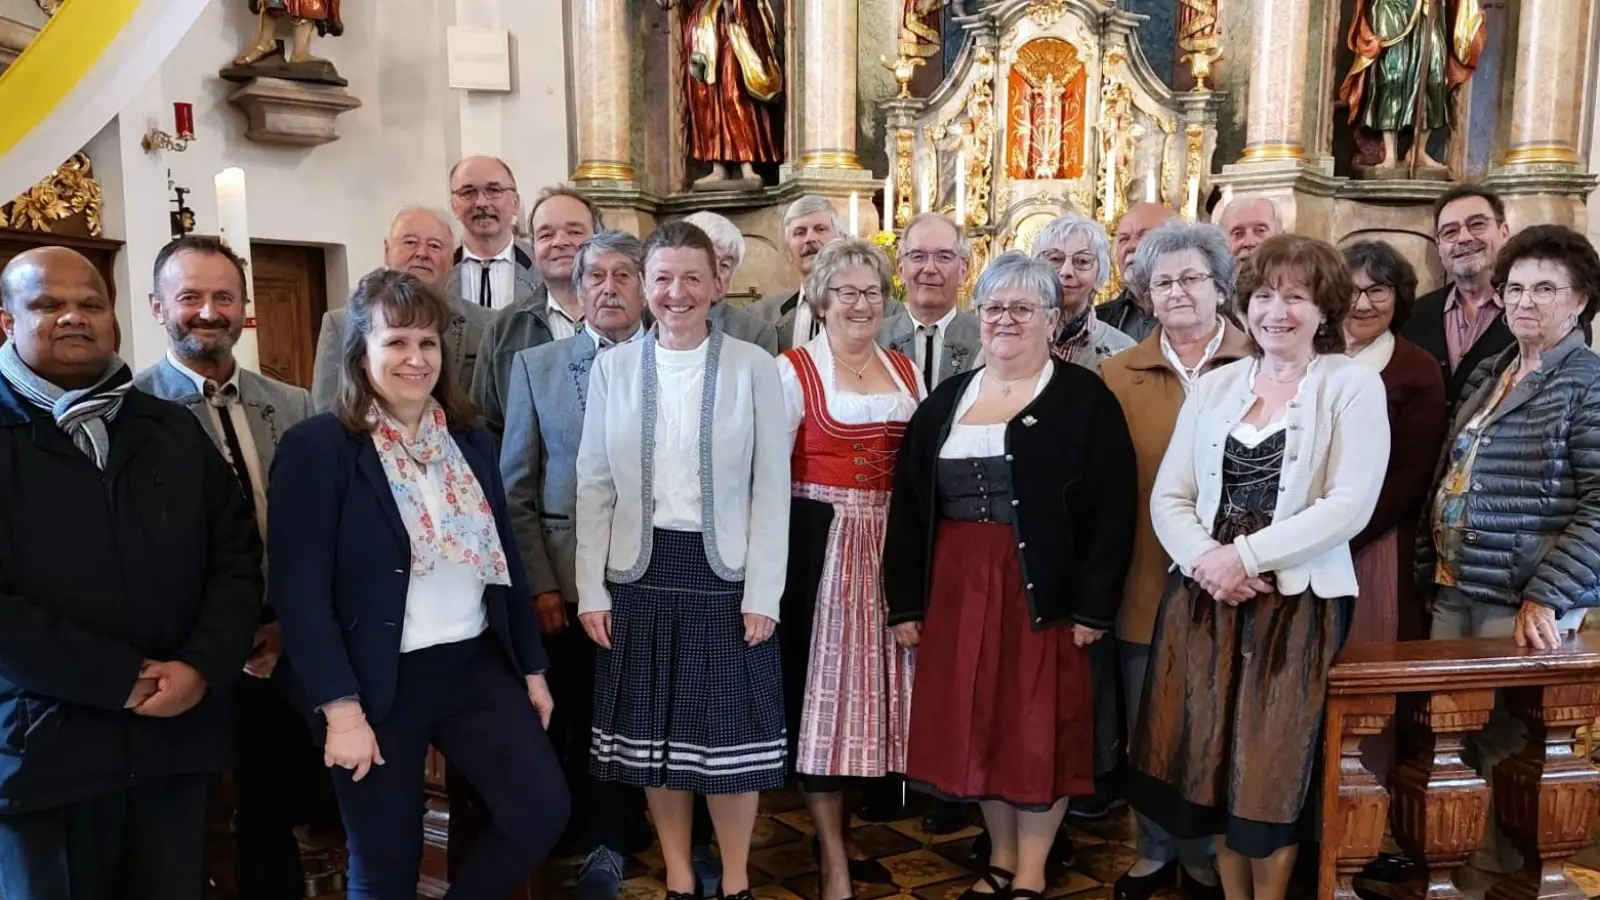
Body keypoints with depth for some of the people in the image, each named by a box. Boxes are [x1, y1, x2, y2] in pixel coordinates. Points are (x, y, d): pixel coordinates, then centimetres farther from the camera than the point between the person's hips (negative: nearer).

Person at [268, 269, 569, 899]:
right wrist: (341, 710, -17)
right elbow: (299, 591, -14)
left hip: (477, 665, 5)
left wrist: (532, 665, 12)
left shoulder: (470, 441, 6)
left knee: (543, 810, 0)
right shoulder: (316, 447, -11)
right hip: (378, 682, -4)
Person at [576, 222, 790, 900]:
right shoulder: (612, 367, 3)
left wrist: (763, 593, -9)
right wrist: (591, 591, -1)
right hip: (640, 571, 2)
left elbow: (772, 489, -5)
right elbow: (594, 487, 3)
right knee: (656, 733, 11)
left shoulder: (752, 366, -3)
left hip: (724, 571, -2)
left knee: (731, 732, 7)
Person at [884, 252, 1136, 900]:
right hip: (957, 589, 4)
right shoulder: (944, 402, 10)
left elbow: (1111, 508, -8)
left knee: (1040, 725, 4)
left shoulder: (1084, 399, -2)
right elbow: (908, 505, 8)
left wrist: (1093, 604, -13)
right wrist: (904, 600, 3)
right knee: (976, 722, 10)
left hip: (1043, 591, -4)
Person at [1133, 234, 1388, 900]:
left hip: (1298, 600, -4)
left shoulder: (1353, 384, -2)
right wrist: (1204, 558, -13)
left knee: (1270, 770, 5)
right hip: (1204, 596, 4)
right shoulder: (1215, 384, 9)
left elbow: (1349, 505, -13)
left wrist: (1245, 555, -17)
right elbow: (1168, 497, 5)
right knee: (1212, 761, 10)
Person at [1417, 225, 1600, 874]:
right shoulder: (1488, 375, 14)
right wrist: (1429, 566, 12)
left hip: (1523, 605, -6)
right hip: (1453, 593, 6)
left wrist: (1545, 599, -20)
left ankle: (1509, 868, 23)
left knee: (1507, 751, 4)